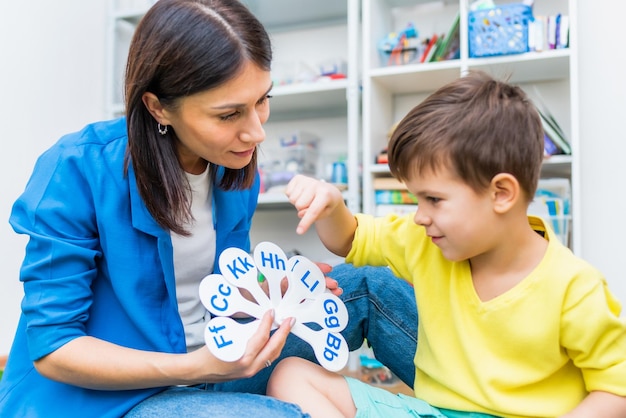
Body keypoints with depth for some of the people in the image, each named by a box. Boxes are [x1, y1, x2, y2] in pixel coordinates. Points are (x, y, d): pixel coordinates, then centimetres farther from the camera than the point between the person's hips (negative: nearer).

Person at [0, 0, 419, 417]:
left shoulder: (236, 167, -3)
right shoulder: (77, 171, -22)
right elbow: (51, 347, -19)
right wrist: (195, 367, -30)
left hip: (209, 360, 6)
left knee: (367, 284, -2)